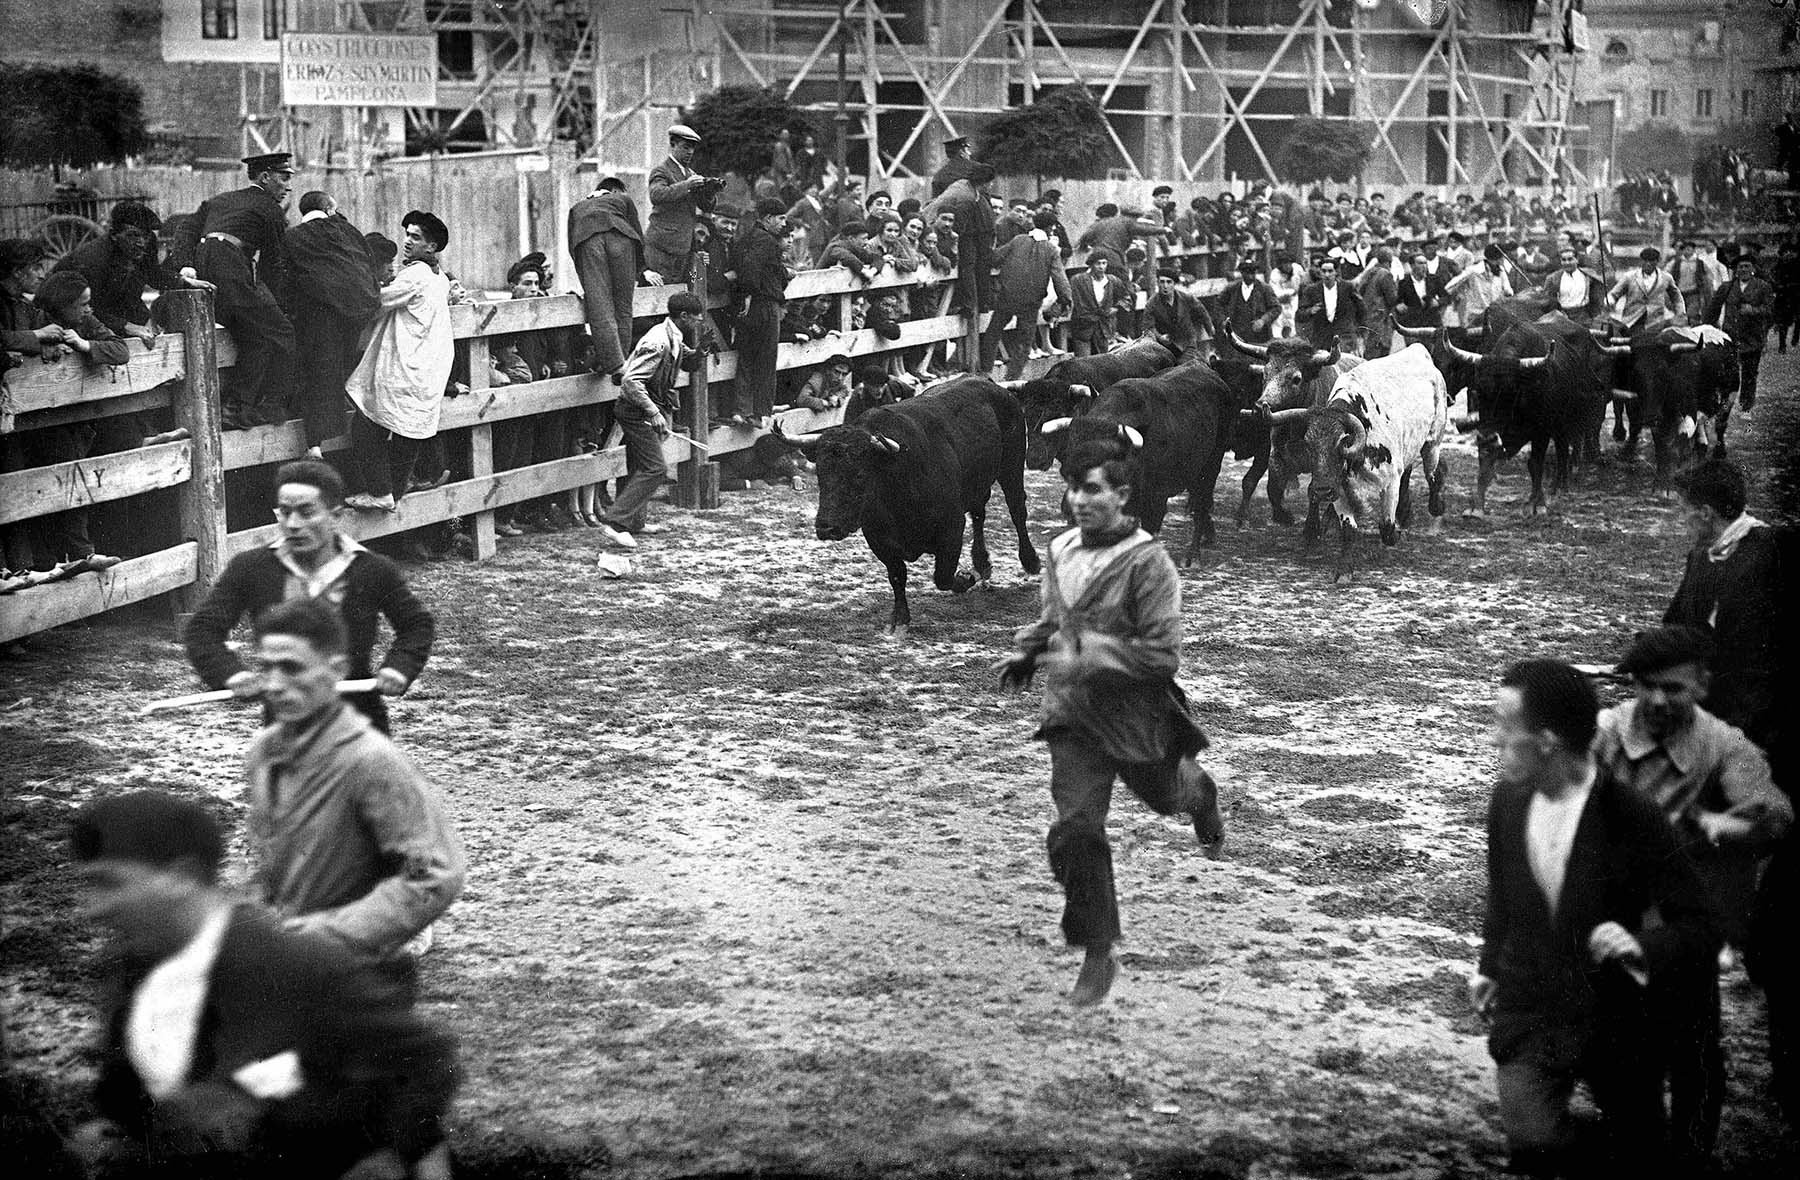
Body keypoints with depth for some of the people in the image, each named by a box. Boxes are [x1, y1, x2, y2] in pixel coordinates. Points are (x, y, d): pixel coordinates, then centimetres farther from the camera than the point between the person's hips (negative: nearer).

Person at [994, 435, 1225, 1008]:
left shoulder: (1148, 563, -21)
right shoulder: (1060, 551, -3)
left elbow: (1162, 654, -22)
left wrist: (1085, 661, -27)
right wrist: (1025, 655, -1)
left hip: (1136, 714, -3)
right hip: (1074, 717, 3)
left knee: (1164, 794, 25)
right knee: (1075, 830, -9)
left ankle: (1199, 793, 64)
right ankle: (1098, 955, 2)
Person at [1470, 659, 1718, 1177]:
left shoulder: (1632, 818, -19)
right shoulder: (1508, 800, -4)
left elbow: (1699, 928, -15)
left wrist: (1642, 946, -33)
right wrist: (1490, 965, 13)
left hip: (1613, 1021, -2)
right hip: (1528, 1013, 2)